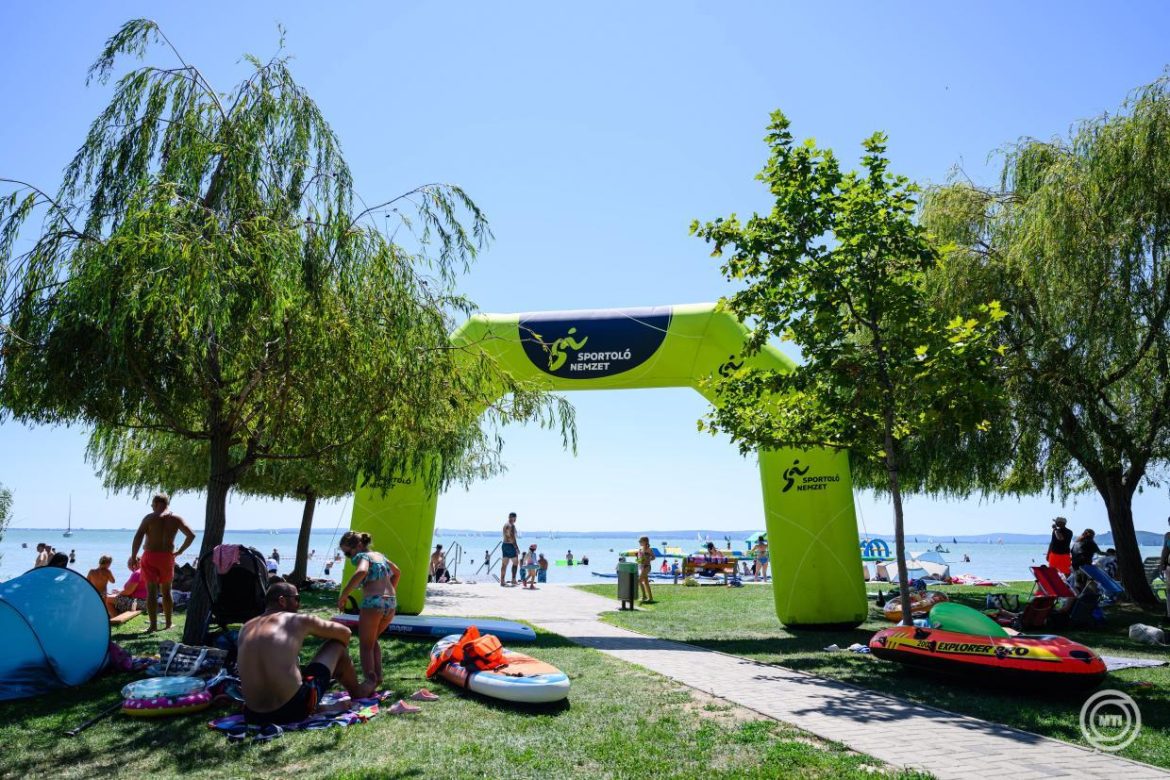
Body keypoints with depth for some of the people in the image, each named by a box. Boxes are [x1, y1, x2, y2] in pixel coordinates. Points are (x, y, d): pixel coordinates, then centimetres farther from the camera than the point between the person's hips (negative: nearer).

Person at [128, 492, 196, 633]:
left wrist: (133, 557, -9)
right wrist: (179, 551, 10)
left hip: (150, 557, -3)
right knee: (166, 591, 15)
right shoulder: (176, 519, 3)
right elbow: (191, 535, 1)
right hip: (167, 557, 3)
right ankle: (168, 623, 22)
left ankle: (153, 625, -8)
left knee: (151, 591, -2)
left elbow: (138, 537, -14)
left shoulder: (149, 518, -6)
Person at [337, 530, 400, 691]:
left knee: (365, 645, 6)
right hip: (391, 603, 8)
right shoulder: (380, 555, 19)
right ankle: (378, 676, 20)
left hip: (372, 603, -8)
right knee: (373, 640, 25)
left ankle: (370, 682, -3)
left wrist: (343, 596, -25)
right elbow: (397, 573, 33)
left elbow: (361, 572, -29)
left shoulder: (362, 556, -5)